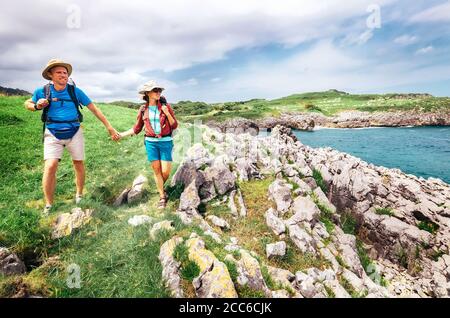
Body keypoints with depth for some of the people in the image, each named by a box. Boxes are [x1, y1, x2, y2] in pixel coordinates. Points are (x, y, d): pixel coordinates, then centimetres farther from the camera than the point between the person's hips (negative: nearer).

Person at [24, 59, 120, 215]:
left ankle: (79, 195, 30)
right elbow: (27, 104, 17)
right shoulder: (42, 91, -2)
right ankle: (48, 205, 0)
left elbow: (94, 109, 0)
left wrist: (109, 127, -4)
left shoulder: (75, 91, -3)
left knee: (79, 164, 8)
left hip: (74, 132, 1)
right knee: (50, 166, -14)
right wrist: (37, 106, -9)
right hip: (53, 134, -1)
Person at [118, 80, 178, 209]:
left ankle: (160, 188, 30)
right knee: (156, 170, 3)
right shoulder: (143, 110, 3)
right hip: (151, 142, 1)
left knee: (165, 171, -3)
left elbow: (174, 126, -1)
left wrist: (167, 114, -16)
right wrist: (121, 134, 6)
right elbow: (136, 129, 12)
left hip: (166, 142, -1)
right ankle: (162, 197, 17)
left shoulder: (166, 106, -2)